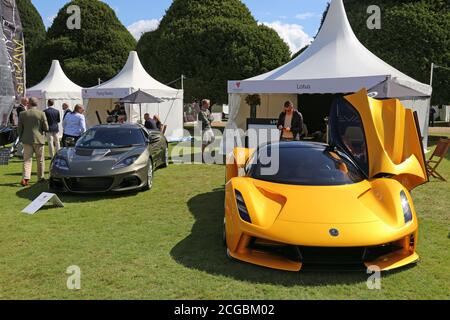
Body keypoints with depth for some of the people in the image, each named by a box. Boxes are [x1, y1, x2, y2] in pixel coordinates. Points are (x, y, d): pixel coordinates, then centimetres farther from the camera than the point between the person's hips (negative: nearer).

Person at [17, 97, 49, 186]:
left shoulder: (23, 114, -2)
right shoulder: (41, 114, -8)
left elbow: (19, 129, 1)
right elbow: (46, 128, -8)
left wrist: (21, 138, 16)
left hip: (27, 140, 1)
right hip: (38, 140, -1)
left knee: (27, 160, 5)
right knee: (40, 160, 12)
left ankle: (25, 178, -9)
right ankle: (40, 178, 19)